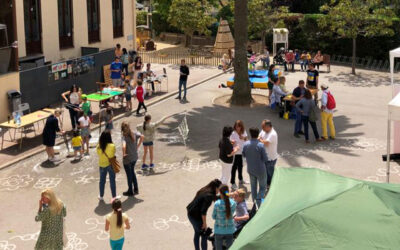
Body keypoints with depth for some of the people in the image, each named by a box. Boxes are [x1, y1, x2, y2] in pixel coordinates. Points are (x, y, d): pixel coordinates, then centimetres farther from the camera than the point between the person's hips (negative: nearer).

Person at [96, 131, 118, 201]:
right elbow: (113, 154, -10)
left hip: (102, 165, 3)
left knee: (102, 180, 17)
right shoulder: (112, 146, -19)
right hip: (110, 164, -2)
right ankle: (114, 196, 16)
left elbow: (99, 154, -2)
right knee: (112, 181, 9)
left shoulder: (99, 147, -12)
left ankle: (101, 196, 29)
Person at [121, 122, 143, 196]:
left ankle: (130, 191, 26)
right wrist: (137, 146, 12)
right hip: (135, 157, 6)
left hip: (127, 159, -6)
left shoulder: (124, 137, -24)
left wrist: (124, 154, -24)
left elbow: (124, 146, -39)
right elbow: (142, 137, 8)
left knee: (129, 174, 11)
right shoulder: (135, 134, -7)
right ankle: (136, 189, 32)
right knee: (132, 172, 26)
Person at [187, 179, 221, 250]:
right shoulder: (209, 195, -22)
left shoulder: (204, 190, 4)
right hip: (196, 217, -9)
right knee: (204, 236, 4)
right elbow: (203, 211, -24)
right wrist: (204, 223, -15)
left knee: (197, 233, 24)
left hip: (190, 214, 9)